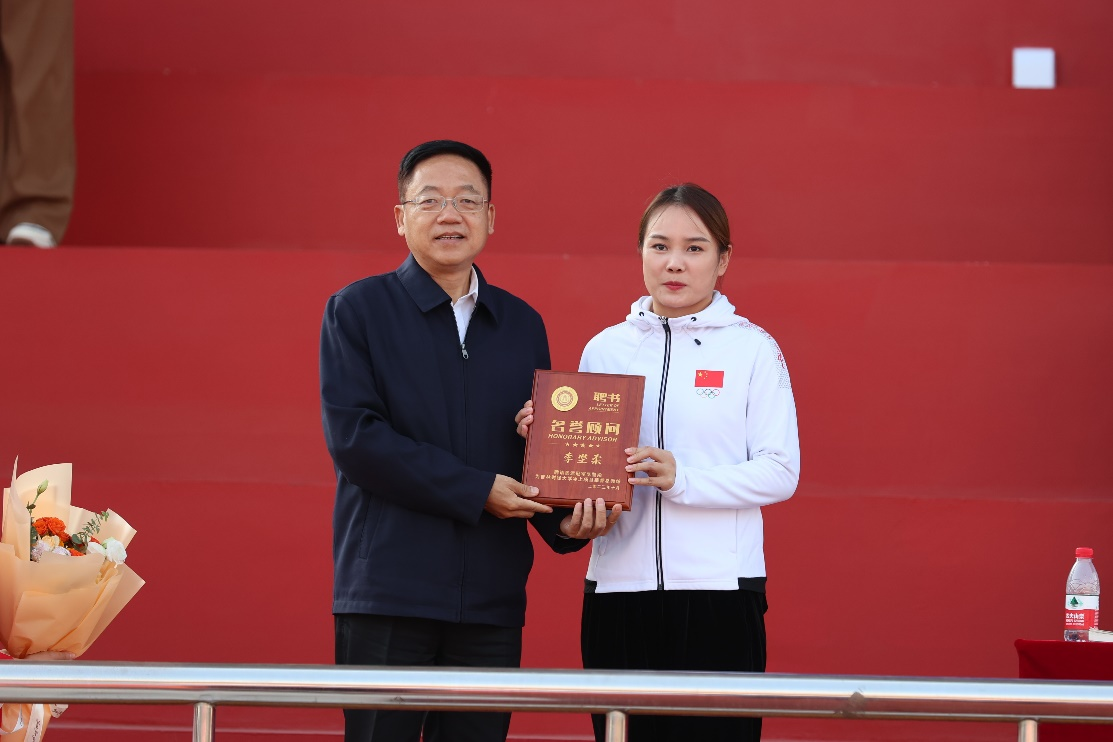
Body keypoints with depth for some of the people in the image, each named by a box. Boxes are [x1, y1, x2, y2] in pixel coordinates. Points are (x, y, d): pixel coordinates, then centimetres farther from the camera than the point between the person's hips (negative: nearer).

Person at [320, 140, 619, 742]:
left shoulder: (522, 325, 16)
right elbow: (353, 438, -9)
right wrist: (476, 491, -13)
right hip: (388, 595, -4)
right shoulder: (357, 310, 3)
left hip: (491, 600, 4)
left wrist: (567, 521, -5)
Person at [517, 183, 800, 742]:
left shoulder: (752, 348, 3)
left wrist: (681, 479, -17)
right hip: (618, 587, 3)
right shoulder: (605, 349, 12)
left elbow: (780, 472, -5)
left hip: (719, 589, -3)